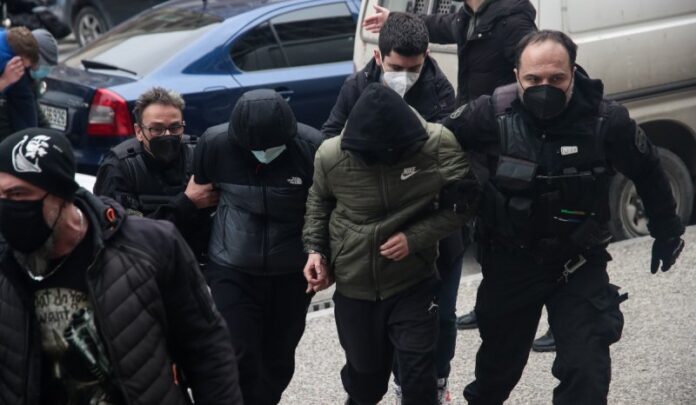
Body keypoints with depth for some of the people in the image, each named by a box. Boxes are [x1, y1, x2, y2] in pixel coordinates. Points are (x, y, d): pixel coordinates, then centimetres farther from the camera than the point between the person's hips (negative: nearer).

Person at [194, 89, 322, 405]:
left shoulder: (311, 146, -18)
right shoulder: (215, 143, -15)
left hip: (291, 274, 1)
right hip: (231, 272, -1)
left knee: (279, 360, 15)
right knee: (238, 359, -4)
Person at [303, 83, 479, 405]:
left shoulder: (438, 145, -20)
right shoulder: (331, 155, -15)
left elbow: (460, 202, -9)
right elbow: (319, 202, 6)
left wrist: (415, 238, -20)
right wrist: (315, 249, -6)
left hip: (413, 284, -1)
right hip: (354, 287, 2)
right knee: (364, 373, 18)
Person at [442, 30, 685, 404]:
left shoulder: (607, 120, -17)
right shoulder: (493, 114, -18)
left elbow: (647, 174, 0)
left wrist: (666, 231, 11)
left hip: (579, 265, -1)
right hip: (510, 261, 1)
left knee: (587, 375, -8)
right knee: (499, 360, 21)